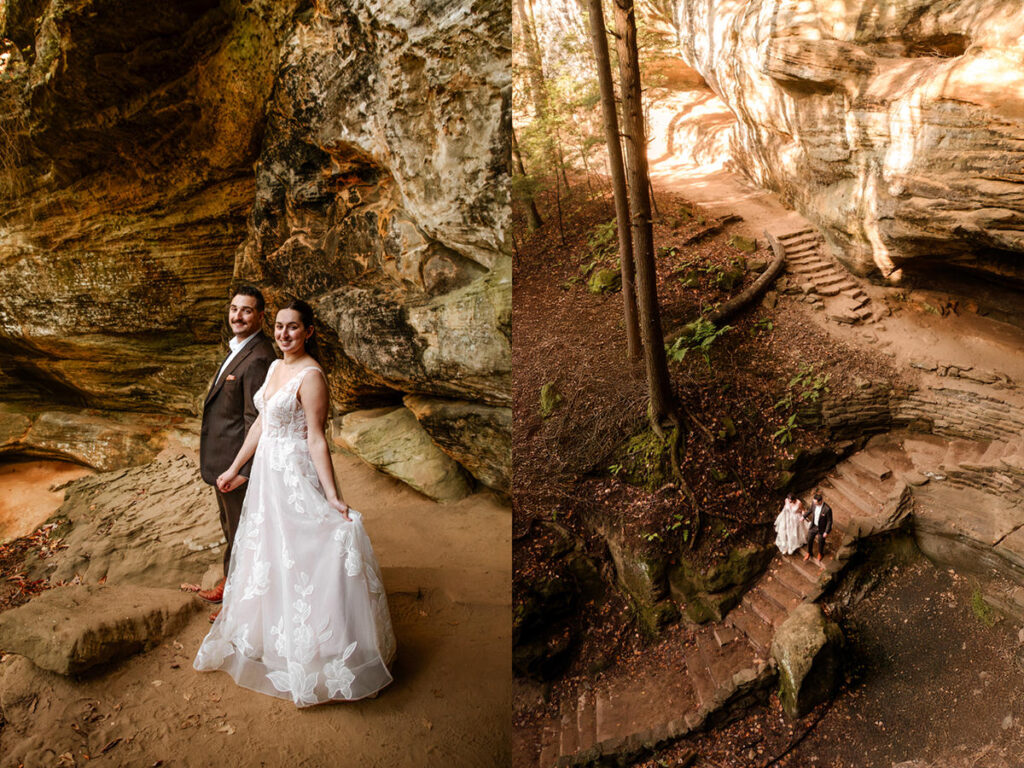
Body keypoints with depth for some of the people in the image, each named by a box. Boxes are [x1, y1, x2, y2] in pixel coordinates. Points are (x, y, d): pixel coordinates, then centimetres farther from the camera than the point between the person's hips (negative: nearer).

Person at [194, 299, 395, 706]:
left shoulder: (311, 375, -18)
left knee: (297, 559, 0)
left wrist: (331, 496, -26)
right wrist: (235, 468, 17)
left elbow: (316, 439, -21)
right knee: (265, 555, 20)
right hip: (267, 473, 9)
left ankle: (308, 657, 16)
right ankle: (269, 638, 39)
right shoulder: (275, 367, 8)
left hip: (296, 476, -9)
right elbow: (262, 422, 14)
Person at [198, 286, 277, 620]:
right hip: (223, 459, 10)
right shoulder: (239, 347, 9)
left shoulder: (258, 358, -25)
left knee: (242, 530, 7)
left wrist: (242, 471, -25)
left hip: (237, 460, -10)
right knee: (231, 527, 26)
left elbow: (254, 421, -26)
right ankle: (231, 583, 45)